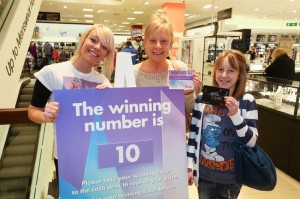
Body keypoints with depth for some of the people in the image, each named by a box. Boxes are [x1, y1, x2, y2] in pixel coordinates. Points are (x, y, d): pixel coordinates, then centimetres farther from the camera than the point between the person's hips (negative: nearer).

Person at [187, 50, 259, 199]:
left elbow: (251, 142, -12)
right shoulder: (202, 99, -5)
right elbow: (194, 133, 0)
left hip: (231, 176, -1)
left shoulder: (247, 102, -10)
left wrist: (235, 114, -25)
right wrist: (189, 166, 0)